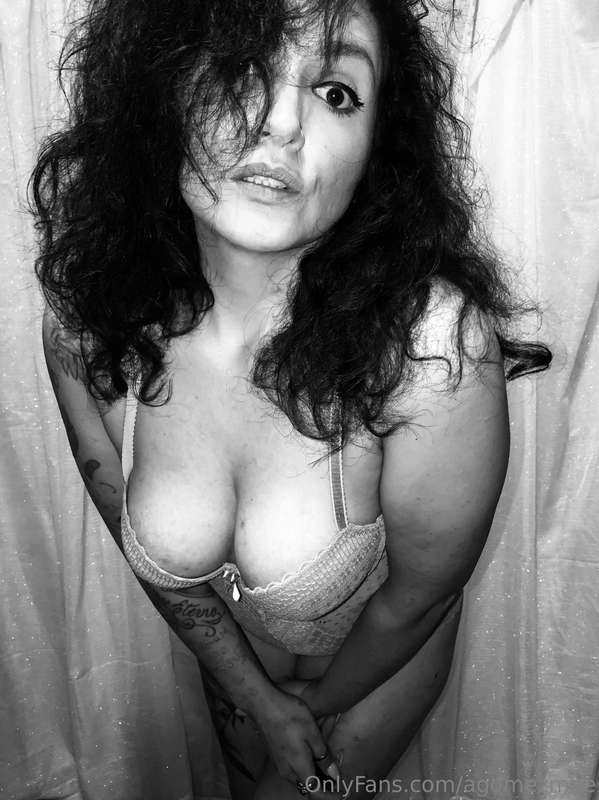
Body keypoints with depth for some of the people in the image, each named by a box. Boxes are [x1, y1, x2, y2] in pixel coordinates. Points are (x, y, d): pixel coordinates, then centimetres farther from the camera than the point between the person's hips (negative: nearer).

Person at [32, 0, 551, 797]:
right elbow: (153, 554, -10)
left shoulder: (433, 344, -38)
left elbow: (414, 600, -20)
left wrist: (315, 709, -5)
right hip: (230, 652, 3)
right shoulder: (87, 325, -25)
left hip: (378, 664, -3)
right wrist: (258, 698, -6)